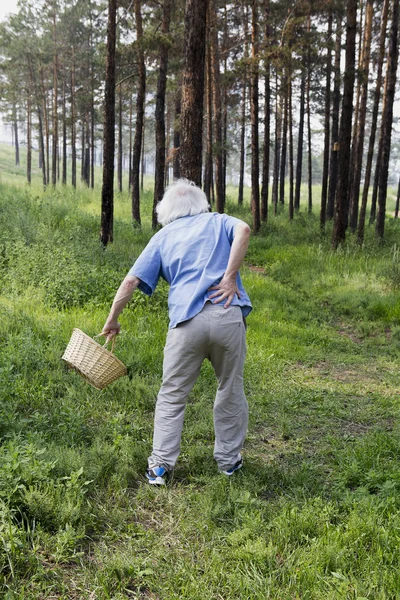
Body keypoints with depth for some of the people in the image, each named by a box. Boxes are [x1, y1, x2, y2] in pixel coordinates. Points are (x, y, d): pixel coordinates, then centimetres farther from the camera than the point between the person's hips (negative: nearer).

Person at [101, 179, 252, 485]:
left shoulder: (162, 237, 20)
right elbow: (243, 229, -6)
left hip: (186, 322, 0)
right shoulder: (218, 221, 19)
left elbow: (131, 281, 10)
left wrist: (112, 320, 19)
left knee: (172, 395, 11)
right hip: (227, 315, 0)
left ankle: (161, 465, 10)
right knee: (231, 391, 15)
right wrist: (229, 277, -8)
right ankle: (229, 459, 24)